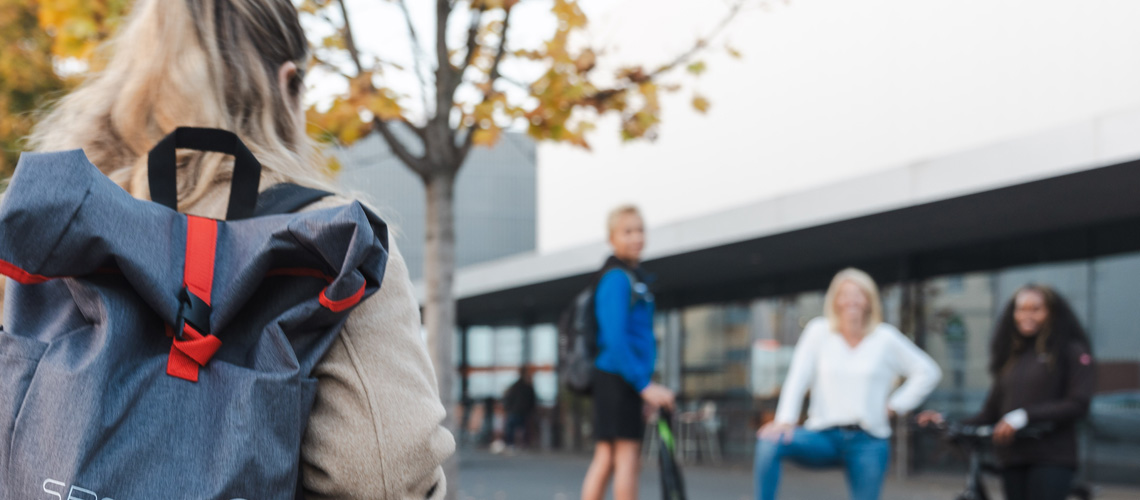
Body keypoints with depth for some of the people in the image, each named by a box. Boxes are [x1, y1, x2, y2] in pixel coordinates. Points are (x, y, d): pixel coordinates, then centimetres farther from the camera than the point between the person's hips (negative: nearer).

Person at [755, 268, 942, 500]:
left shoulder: (885, 337, 6)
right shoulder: (819, 331, 5)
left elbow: (928, 372, 12)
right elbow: (798, 378, -3)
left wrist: (895, 405, 5)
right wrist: (785, 420, -16)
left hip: (868, 441, 1)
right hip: (824, 436, -1)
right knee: (770, 443, -26)